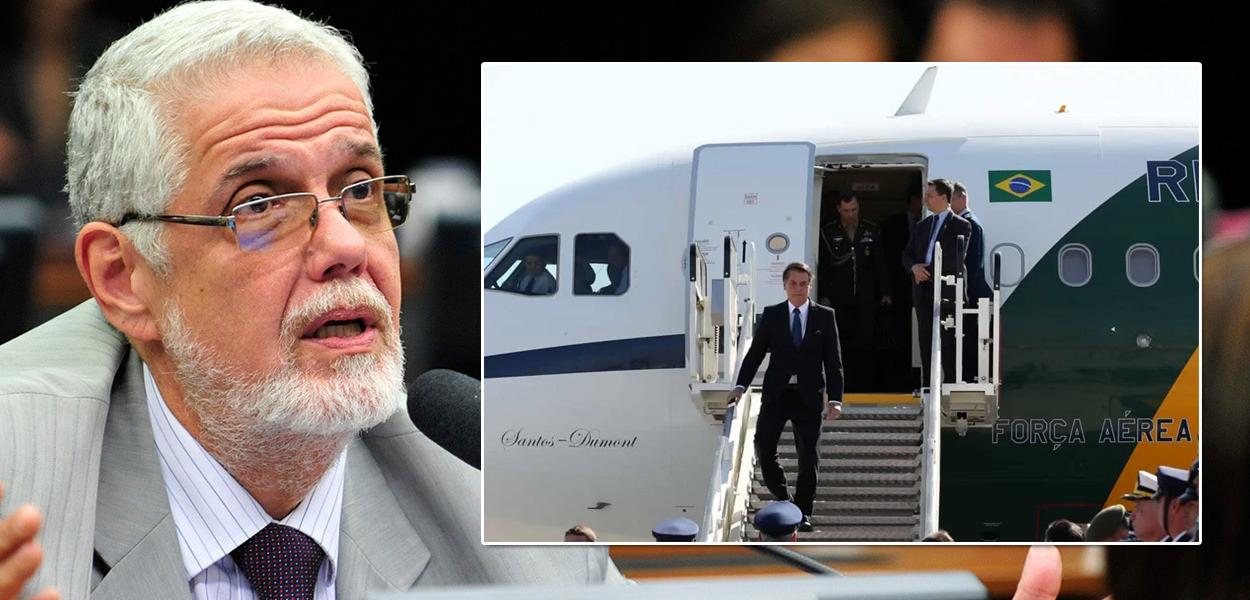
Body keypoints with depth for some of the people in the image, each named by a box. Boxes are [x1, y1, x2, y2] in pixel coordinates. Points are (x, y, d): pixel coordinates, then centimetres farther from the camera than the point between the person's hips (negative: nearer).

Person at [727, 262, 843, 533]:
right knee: (763, 445, -10)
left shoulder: (824, 316, 4)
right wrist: (741, 386, -5)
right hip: (776, 392, 1)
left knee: (807, 455, -1)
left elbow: (833, 360, 2)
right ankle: (783, 498, 10)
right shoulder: (771, 315, 7)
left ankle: (803, 512, 8)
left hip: (809, 396, -1)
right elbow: (756, 352, 7)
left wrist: (835, 398, -6)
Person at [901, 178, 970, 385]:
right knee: (926, 344, 7)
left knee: (948, 344, -6)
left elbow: (955, 259, -11)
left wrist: (927, 269, -11)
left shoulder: (960, 226, -1)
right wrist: (914, 267, -7)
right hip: (924, 294, 6)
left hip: (947, 292, -6)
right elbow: (907, 254, 16)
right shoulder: (923, 226, 18)